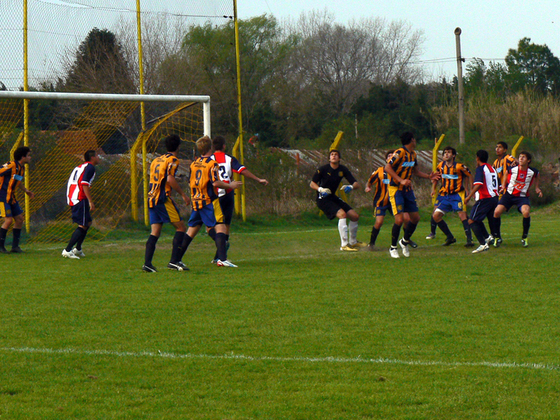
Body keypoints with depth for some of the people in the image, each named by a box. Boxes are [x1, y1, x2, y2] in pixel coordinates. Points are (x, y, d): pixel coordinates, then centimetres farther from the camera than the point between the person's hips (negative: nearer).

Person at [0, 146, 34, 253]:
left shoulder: (22, 168, 11)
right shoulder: (11, 165, -19)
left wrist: (26, 191, 26)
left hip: (12, 197, 9)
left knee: (19, 219, 6)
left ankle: (15, 246, 13)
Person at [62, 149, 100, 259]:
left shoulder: (80, 167, 22)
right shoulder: (90, 167, -6)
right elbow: (84, 184, -17)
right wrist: (91, 202, -19)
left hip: (72, 199, 10)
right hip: (80, 199, -10)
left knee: (88, 222, 19)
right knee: (83, 225, -8)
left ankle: (78, 249, 21)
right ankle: (67, 250, -14)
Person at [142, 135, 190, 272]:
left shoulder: (156, 160, 19)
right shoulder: (172, 160, -4)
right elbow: (170, 179, -17)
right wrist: (183, 194, -11)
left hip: (152, 199, 8)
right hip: (163, 199, -8)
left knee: (155, 232, 6)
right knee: (181, 227, -2)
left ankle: (147, 263, -5)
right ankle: (174, 261, -11)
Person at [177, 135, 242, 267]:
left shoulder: (194, 164, 11)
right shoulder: (212, 163, -10)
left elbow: (190, 182, 17)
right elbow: (215, 182, -18)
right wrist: (230, 185, -5)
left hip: (196, 201, 7)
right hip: (210, 201, -7)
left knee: (191, 230, 14)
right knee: (220, 227, -8)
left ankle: (176, 259, 14)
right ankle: (222, 259, -22)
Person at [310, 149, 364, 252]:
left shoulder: (343, 170, 0)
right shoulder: (323, 169, -13)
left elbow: (357, 184, -1)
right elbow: (312, 184, -6)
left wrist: (351, 187, -24)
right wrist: (320, 189, -26)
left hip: (333, 197, 7)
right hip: (322, 199, -7)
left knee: (355, 216, 4)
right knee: (342, 214, -27)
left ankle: (353, 242, 25)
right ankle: (344, 245, -23)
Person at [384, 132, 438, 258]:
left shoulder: (413, 154, 10)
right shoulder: (400, 153, -16)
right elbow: (387, 167, -23)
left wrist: (429, 176, 12)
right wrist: (401, 180, -29)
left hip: (407, 190, 8)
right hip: (396, 190, -8)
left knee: (415, 218, 6)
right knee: (399, 219, -15)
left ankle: (405, 241, 28)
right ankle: (393, 248, 3)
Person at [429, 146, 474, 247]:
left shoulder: (459, 166, -12)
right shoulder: (441, 166, 3)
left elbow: (469, 175, 0)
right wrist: (434, 189, 12)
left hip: (457, 194, -6)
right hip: (444, 195, 6)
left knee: (462, 214, -20)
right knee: (435, 216, 0)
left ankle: (469, 239, -19)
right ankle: (450, 237, 13)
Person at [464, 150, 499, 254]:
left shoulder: (480, 168, -8)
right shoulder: (492, 169, 18)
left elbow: (478, 184, -20)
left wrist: (469, 197, -17)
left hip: (484, 199, -9)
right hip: (494, 197, 9)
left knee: (472, 221, -8)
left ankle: (483, 244, -20)